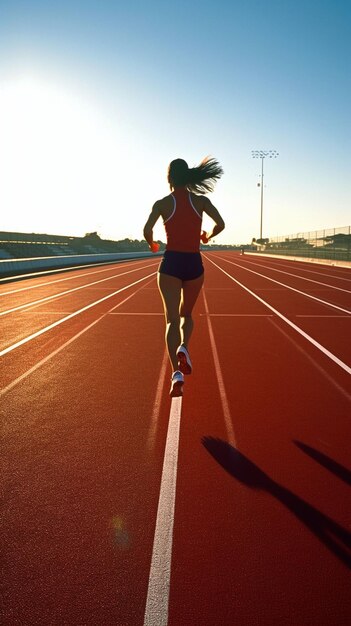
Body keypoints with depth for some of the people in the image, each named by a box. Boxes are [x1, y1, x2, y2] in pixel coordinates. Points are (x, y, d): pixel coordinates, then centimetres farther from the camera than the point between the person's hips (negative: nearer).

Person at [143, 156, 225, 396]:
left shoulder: (162, 203, -1)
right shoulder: (200, 200, 3)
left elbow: (147, 230, -11)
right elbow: (220, 224, -4)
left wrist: (152, 244, 11)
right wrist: (208, 236, 17)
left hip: (171, 263, -1)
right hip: (194, 264, 2)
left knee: (172, 318, 0)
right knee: (186, 314, 22)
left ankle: (177, 373, -15)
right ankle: (184, 348, -6)